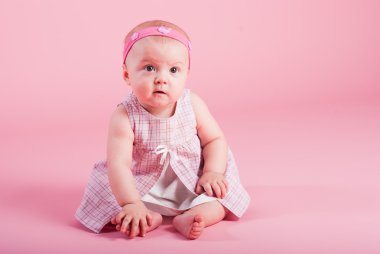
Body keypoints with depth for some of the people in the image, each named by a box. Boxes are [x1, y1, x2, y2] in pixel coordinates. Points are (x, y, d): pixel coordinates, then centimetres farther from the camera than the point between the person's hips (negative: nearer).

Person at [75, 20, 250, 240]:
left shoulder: (193, 105, -15)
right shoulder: (125, 117, -25)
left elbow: (215, 139, -4)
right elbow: (119, 164, -31)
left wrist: (212, 173, -20)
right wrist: (131, 204, -41)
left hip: (192, 182, 2)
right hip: (143, 187, -1)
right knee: (103, 194, -19)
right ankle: (150, 217, -28)